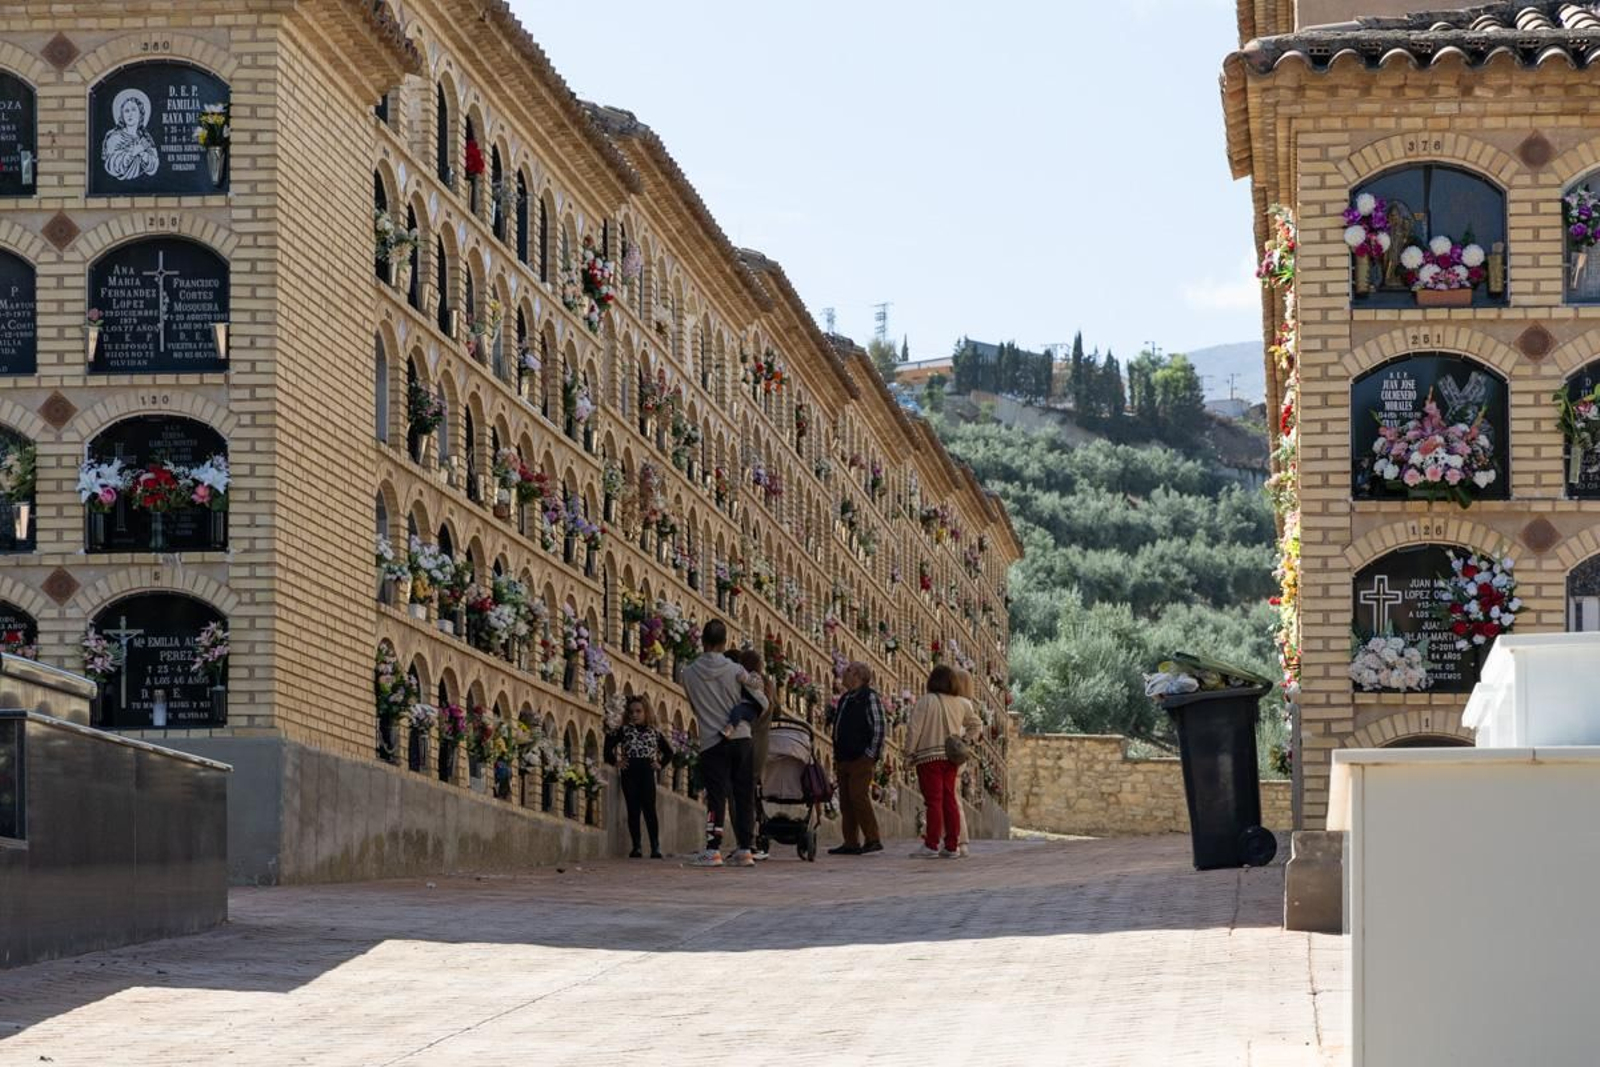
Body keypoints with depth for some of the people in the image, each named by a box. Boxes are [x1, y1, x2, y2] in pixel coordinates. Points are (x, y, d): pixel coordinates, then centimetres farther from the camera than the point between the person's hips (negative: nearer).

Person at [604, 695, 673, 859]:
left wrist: (660, 764, 7)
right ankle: (636, 847, 3)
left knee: (649, 809, -7)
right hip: (629, 773, 0)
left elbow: (668, 751, 20)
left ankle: (655, 847, -8)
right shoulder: (624, 730, 7)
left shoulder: (654, 732, 11)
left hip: (647, 772, 0)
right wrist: (615, 760, -4)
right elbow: (609, 744, 3)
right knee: (633, 810, 0)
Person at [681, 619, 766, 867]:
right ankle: (745, 849, 4)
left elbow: (695, 706, 9)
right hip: (741, 739, 0)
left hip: (712, 742, 0)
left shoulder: (689, 674, -1)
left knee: (716, 796, 0)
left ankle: (713, 849, -7)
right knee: (744, 796, 6)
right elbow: (761, 703, 1)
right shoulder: (736, 671, -3)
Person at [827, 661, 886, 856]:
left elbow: (878, 727, -10)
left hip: (861, 759, -9)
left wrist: (872, 755, -15)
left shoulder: (869, 697, -5)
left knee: (858, 796, -14)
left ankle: (873, 839, -10)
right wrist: (836, 757, 17)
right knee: (846, 801, 5)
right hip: (844, 758, 9)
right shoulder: (844, 699, 20)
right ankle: (851, 843, 8)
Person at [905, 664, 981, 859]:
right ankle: (952, 846, 9)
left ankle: (931, 846, -8)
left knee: (934, 801, -6)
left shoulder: (925, 701, -11)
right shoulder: (961, 704, 7)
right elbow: (975, 724, 19)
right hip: (951, 757, 5)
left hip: (929, 757, -5)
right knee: (949, 800, 9)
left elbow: (914, 728, -12)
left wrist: (910, 751, -3)